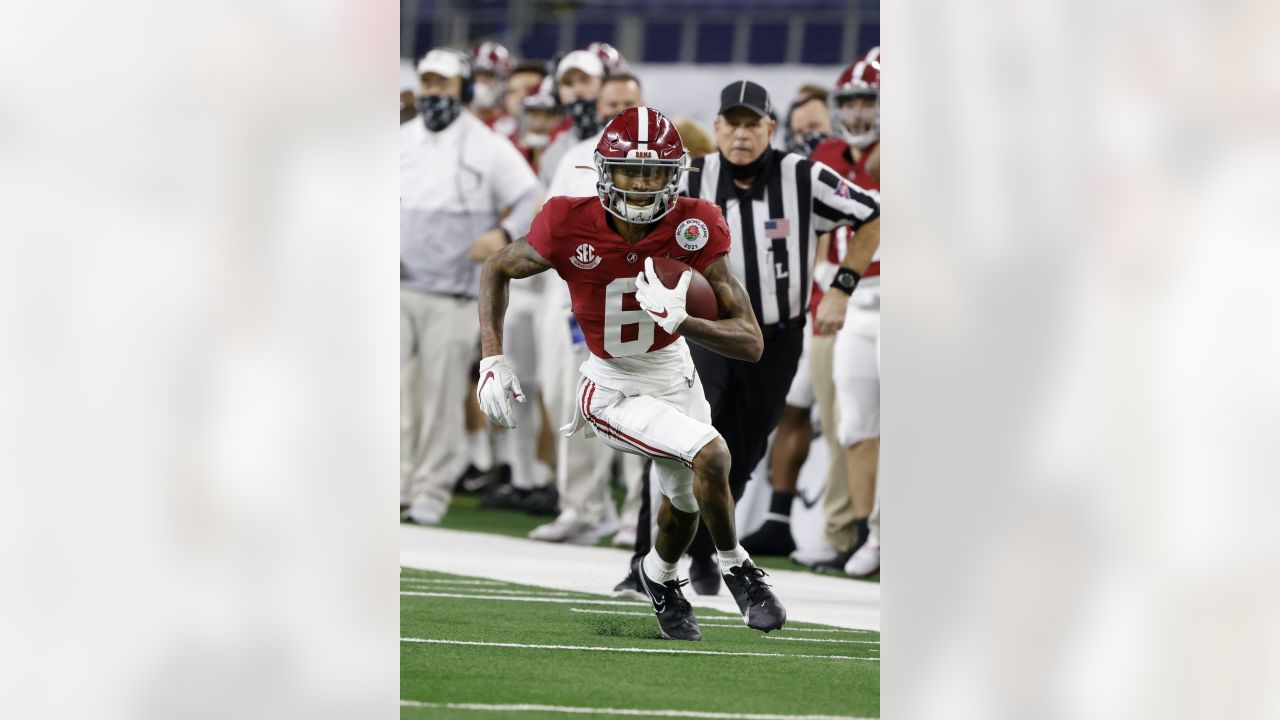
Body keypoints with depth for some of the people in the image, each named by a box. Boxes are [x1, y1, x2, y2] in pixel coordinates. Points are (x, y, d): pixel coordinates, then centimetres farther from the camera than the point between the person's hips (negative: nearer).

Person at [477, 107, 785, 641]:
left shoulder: (693, 229, -24)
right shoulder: (570, 228, -26)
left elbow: (751, 344, -26)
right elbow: (497, 270, -4)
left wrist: (677, 319, -41)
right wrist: (492, 361, -11)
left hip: (676, 374, 4)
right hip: (614, 391, -4)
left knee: (686, 501, 23)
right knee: (710, 455, -24)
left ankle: (659, 575, 57)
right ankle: (735, 567, 3)